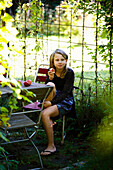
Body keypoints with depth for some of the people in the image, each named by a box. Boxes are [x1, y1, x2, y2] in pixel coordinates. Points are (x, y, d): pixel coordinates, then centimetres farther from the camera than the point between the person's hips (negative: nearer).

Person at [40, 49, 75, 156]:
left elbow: (66, 93, -16)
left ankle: (51, 146, -21)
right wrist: (50, 79, -22)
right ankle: (49, 119, -25)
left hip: (65, 102, -4)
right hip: (53, 98, 4)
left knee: (45, 114, -29)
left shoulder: (69, 72, -9)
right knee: (51, 86, -29)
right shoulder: (51, 71, 4)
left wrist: (52, 102, -26)